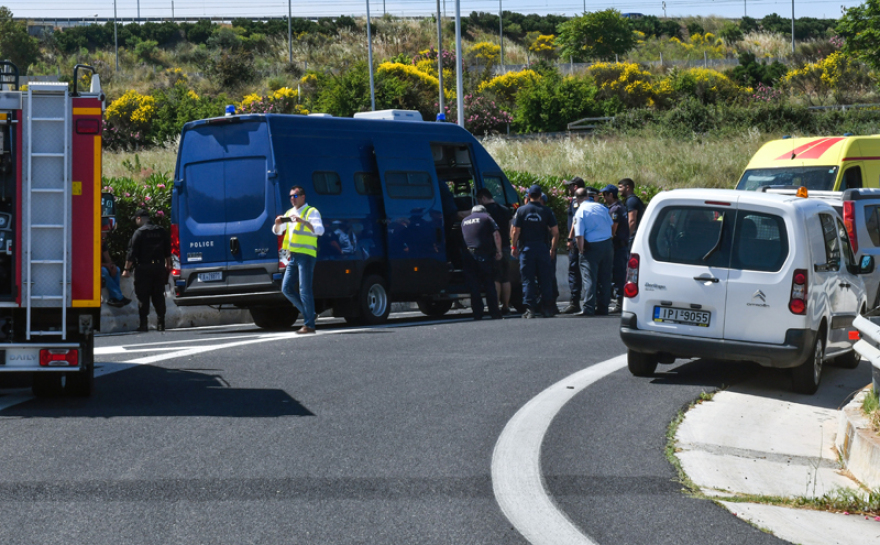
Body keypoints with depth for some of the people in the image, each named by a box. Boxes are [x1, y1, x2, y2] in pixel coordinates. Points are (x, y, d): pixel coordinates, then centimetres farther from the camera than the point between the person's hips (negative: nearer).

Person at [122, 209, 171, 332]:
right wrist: (168, 265, 27)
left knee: (143, 296, 0)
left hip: (144, 268, -5)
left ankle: (143, 324, -3)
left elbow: (132, 252, -11)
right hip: (159, 266, 5)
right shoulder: (161, 231, 8)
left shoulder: (139, 232, -8)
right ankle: (160, 323, 7)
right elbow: (168, 251, 15)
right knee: (159, 295, 9)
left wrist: (127, 269, -7)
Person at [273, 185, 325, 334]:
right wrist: (278, 223, 1)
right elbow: (277, 231, 24)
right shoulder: (290, 213, 20)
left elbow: (319, 230, -17)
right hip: (293, 256, 8)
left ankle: (309, 325, -8)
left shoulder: (311, 212, -2)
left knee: (304, 290, -11)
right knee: (287, 288, 4)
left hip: (306, 256, -8)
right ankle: (308, 313, 16)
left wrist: (303, 221, -29)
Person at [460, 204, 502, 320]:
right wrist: (499, 251, 1)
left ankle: (477, 314, 2)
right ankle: (494, 313, 3)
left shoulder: (464, 221, 20)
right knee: (489, 284, 4)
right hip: (484, 255, -2)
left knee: (474, 286, 5)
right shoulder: (486, 218, 6)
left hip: (469, 255, 3)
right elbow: (496, 234, -2)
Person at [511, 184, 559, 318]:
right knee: (545, 279, 7)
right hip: (542, 249, 1)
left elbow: (515, 232, -4)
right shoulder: (546, 211, 1)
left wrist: (514, 247, 7)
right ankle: (547, 308, 8)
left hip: (526, 248, -1)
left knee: (528, 280, 2)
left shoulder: (521, 211, -2)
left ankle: (531, 309, -1)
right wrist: (552, 249, 10)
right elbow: (555, 232, 0)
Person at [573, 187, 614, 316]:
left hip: (592, 247, -5)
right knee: (604, 278, 10)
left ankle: (588, 308, -12)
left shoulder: (580, 212, -8)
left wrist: (581, 250, -4)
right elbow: (610, 224, 17)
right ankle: (602, 308, 15)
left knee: (589, 278, -5)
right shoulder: (601, 207, 7)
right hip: (607, 245, 5)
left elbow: (579, 235, -14)